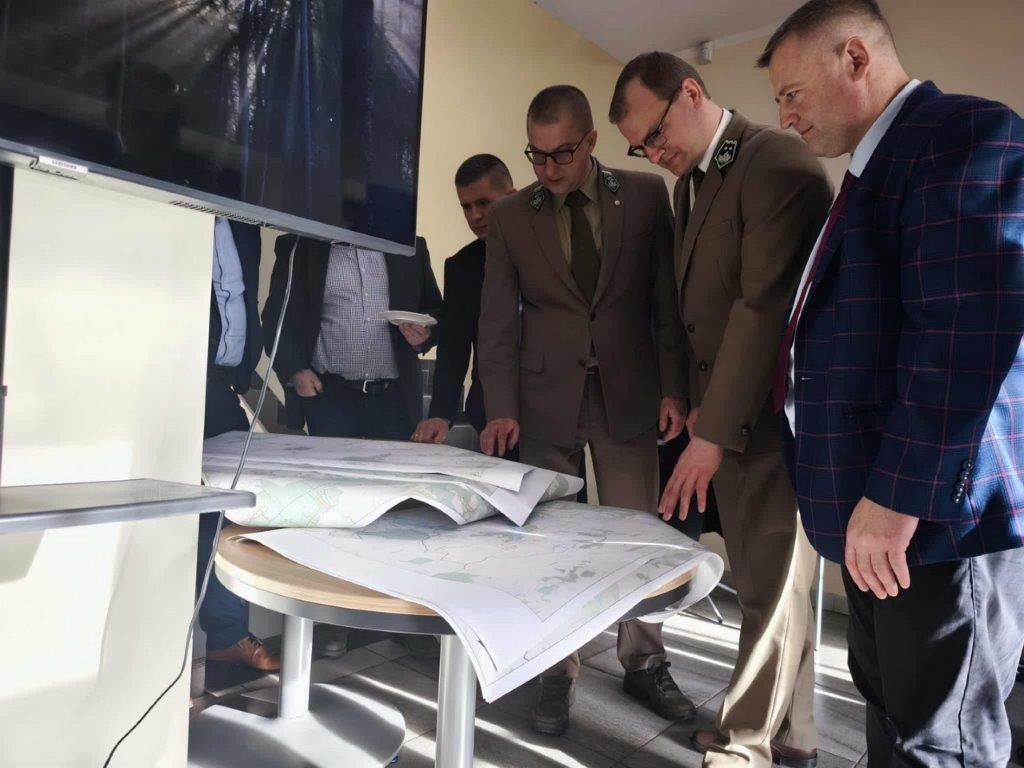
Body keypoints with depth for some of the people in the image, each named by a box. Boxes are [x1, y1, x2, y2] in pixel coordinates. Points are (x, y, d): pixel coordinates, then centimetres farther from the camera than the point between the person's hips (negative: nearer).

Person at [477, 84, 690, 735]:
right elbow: (498, 323, 2)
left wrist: (673, 387, -2)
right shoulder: (510, 217, 4)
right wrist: (502, 409, -8)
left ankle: (645, 665, 28)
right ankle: (557, 677, 23)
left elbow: (668, 297, 4)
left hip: (629, 395, 0)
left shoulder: (645, 194, 3)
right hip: (546, 400, 1)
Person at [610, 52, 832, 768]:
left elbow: (766, 304, -20)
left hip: (773, 414, -8)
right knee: (768, 580, 15)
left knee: (773, 583, 3)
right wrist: (701, 400, 9)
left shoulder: (779, 163, -12)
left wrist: (712, 432, -20)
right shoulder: (692, 181, 15)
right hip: (729, 411, 8)